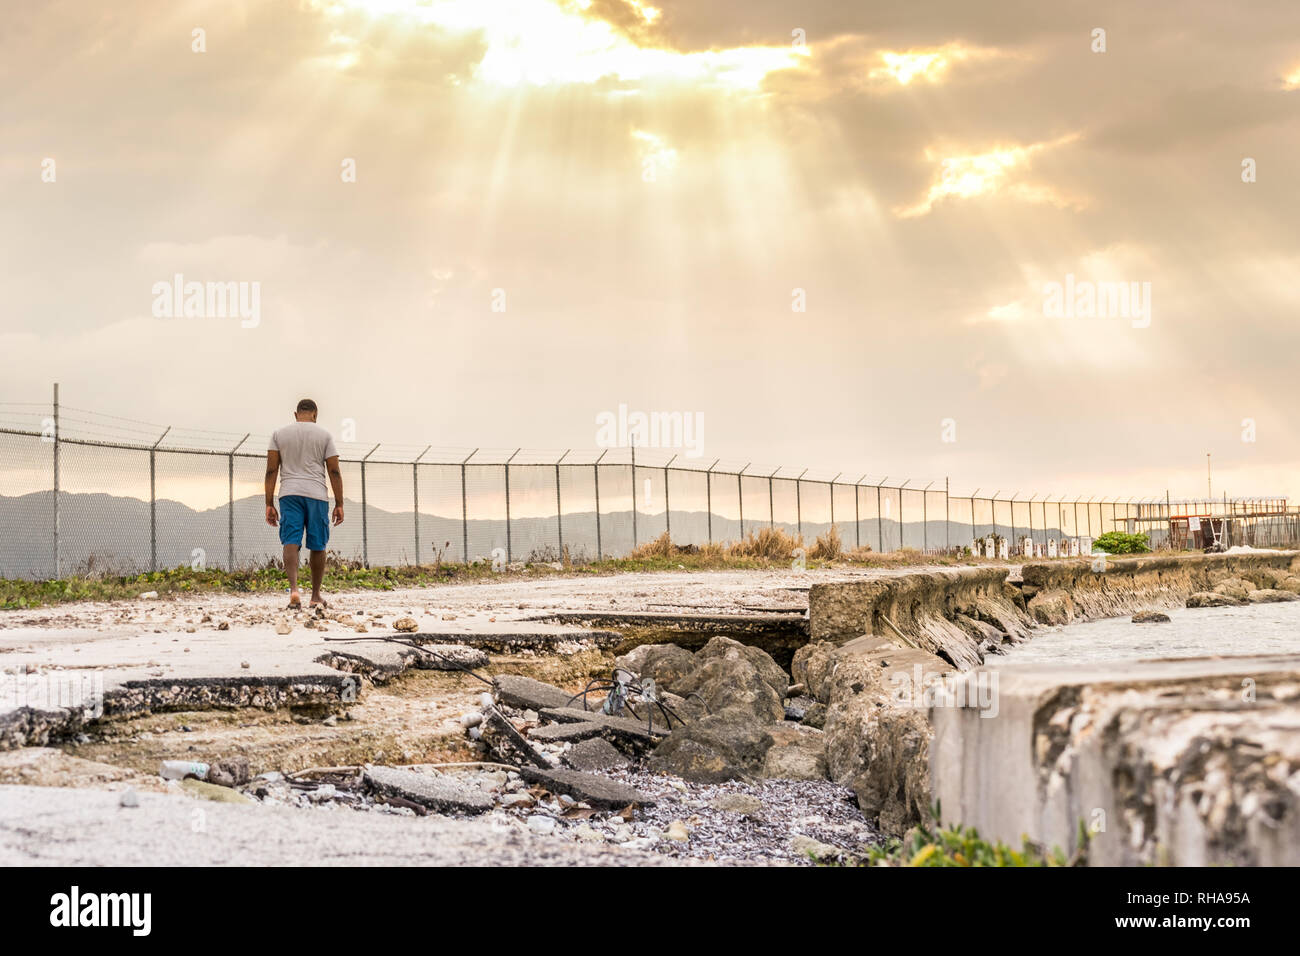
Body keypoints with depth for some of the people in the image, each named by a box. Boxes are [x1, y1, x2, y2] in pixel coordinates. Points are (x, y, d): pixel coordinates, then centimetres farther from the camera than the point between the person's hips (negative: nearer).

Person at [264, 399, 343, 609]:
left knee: (291, 542, -6)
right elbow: (334, 471, 2)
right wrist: (339, 504, 5)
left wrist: (269, 505, 5)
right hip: (317, 495, -1)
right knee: (317, 546, 8)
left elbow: (271, 471, 4)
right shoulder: (324, 435, 7)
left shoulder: (279, 434, 9)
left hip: (289, 494, 1)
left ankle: (294, 588, -28)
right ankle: (315, 596, 15)